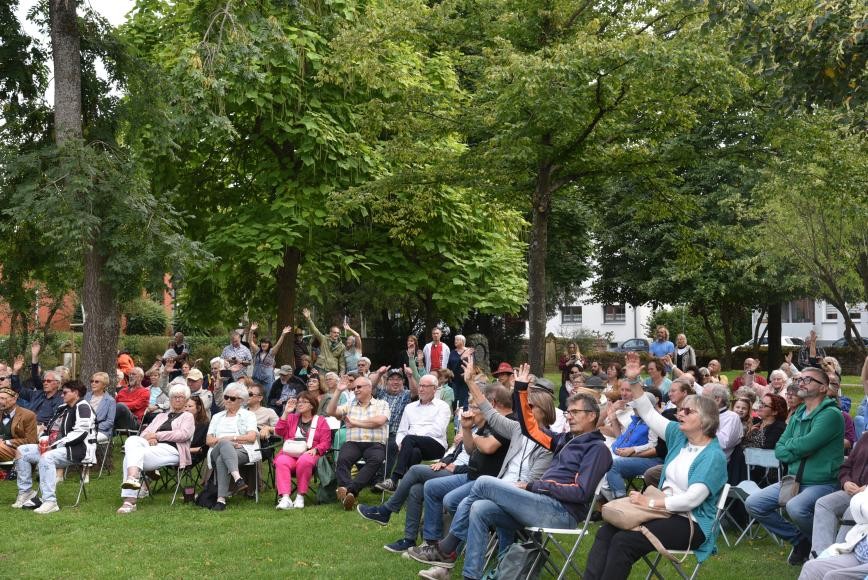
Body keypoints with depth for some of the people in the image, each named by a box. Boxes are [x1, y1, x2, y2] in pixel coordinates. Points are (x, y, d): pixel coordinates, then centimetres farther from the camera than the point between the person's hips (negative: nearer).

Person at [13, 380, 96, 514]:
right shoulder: (63, 408, 21)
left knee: (46, 458, -37)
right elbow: (52, 429, 24)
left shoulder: (82, 407, -9)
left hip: (77, 450, -10)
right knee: (22, 451, 4)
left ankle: (50, 502, -38)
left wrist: (55, 445, -20)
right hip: (57, 448, 10)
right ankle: (25, 492, 5)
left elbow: (80, 433, -20)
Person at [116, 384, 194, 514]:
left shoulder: (188, 417, 17)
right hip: (152, 445, 5)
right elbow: (145, 433, 23)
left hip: (171, 450, -5)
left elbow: (183, 434, -3)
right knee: (131, 440, -29)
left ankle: (129, 501, -41)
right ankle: (133, 478, -44)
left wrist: (156, 435, -4)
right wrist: (149, 438, -3)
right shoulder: (161, 416, 34)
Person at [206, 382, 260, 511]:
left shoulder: (248, 415, 19)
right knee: (224, 445, -39)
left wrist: (228, 438, -3)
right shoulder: (217, 417, 30)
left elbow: (251, 437, 1)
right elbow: (209, 440, 16)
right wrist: (224, 441, -5)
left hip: (242, 451, -2)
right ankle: (238, 479, -59)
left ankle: (221, 499, -50)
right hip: (217, 451, 2)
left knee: (222, 460, -39)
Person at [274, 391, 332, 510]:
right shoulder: (291, 418, 26)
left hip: (309, 454, -2)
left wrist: (315, 450, -14)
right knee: (281, 461, -33)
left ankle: (300, 496, -27)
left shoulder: (320, 421, 16)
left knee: (304, 461, -39)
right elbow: (279, 432, 9)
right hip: (290, 453, 2)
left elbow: (326, 443, 6)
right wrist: (286, 413, 4)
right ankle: (285, 498, -42)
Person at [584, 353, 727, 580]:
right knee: (606, 532, -15)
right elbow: (648, 413, 12)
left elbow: (692, 499, -23)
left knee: (623, 541, -28)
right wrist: (634, 381, 0)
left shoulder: (713, 456, -13)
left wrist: (650, 503, -21)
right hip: (664, 511, 8)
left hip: (690, 523, -8)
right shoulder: (679, 436, 10)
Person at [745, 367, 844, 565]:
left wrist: (790, 445, -3)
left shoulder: (831, 414, -13)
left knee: (796, 507, -36)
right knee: (753, 504, -4)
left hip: (823, 483, -8)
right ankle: (800, 540, 10)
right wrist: (799, 450, -11)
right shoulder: (797, 415, 12)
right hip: (794, 480, 8)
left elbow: (805, 445, -24)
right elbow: (779, 450, 8)